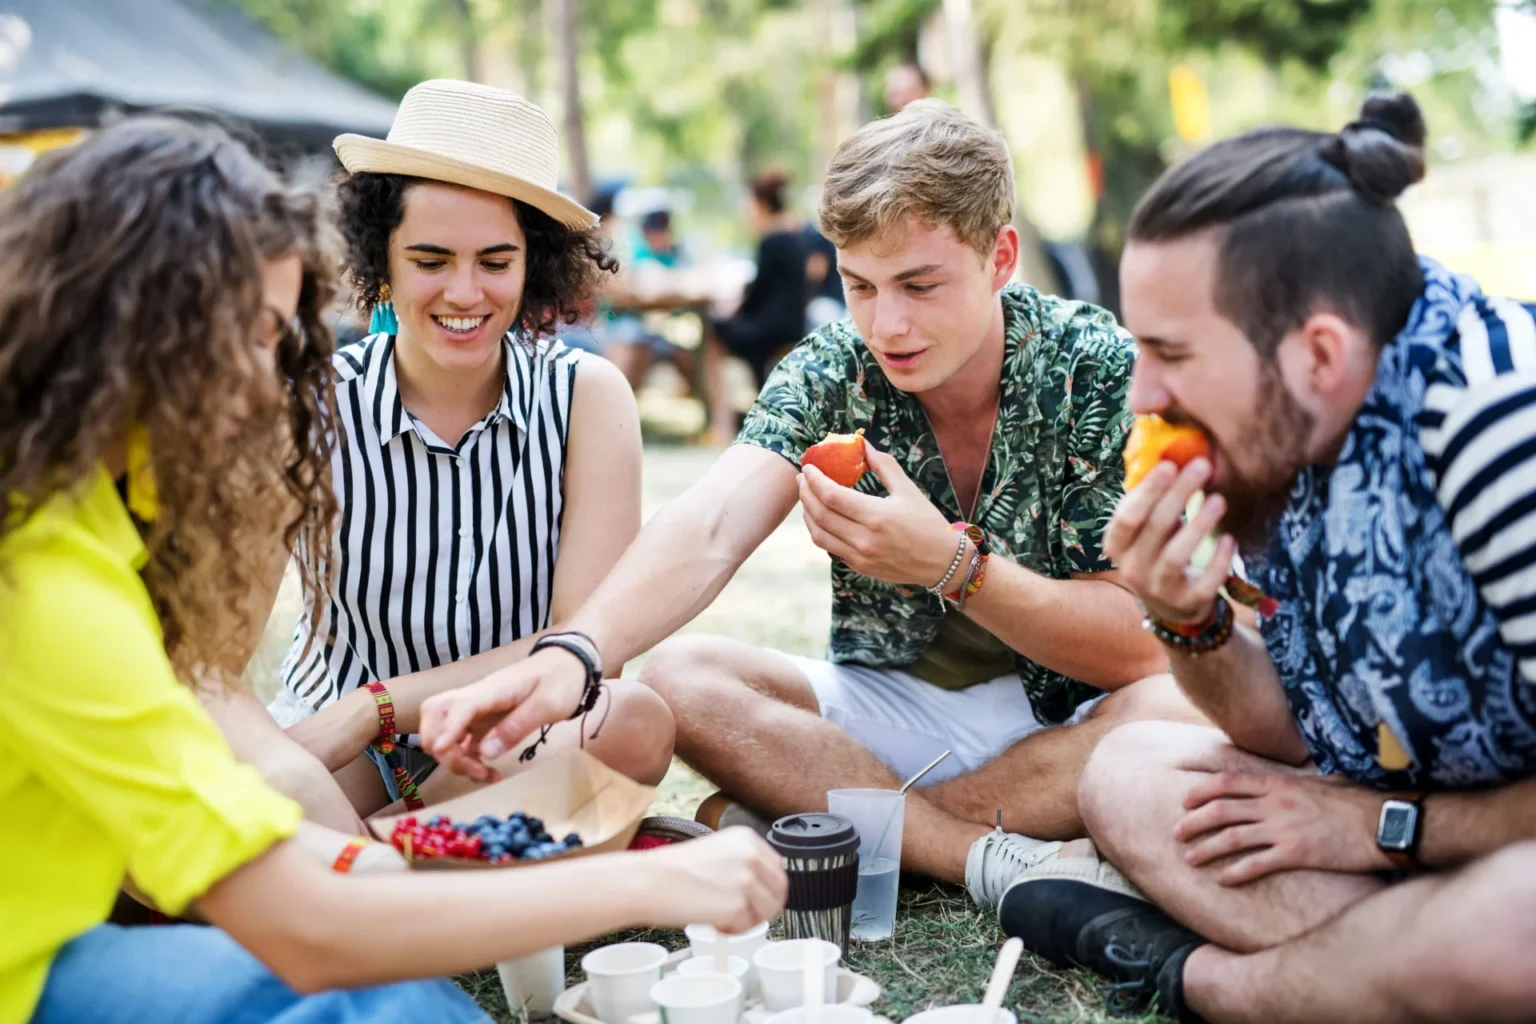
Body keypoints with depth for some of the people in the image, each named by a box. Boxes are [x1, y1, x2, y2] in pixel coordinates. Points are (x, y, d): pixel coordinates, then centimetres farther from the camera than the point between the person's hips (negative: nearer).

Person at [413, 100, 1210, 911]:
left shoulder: (1098, 371, -14)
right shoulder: (831, 374, -8)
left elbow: (1140, 646, -18)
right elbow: (709, 530, -26)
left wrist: (947, 564, -32)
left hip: (1069, 723, -2)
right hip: (890, 708, 2)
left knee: (1178, 712, -34)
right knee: (678, 678, -20)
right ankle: (996, 863, -25)